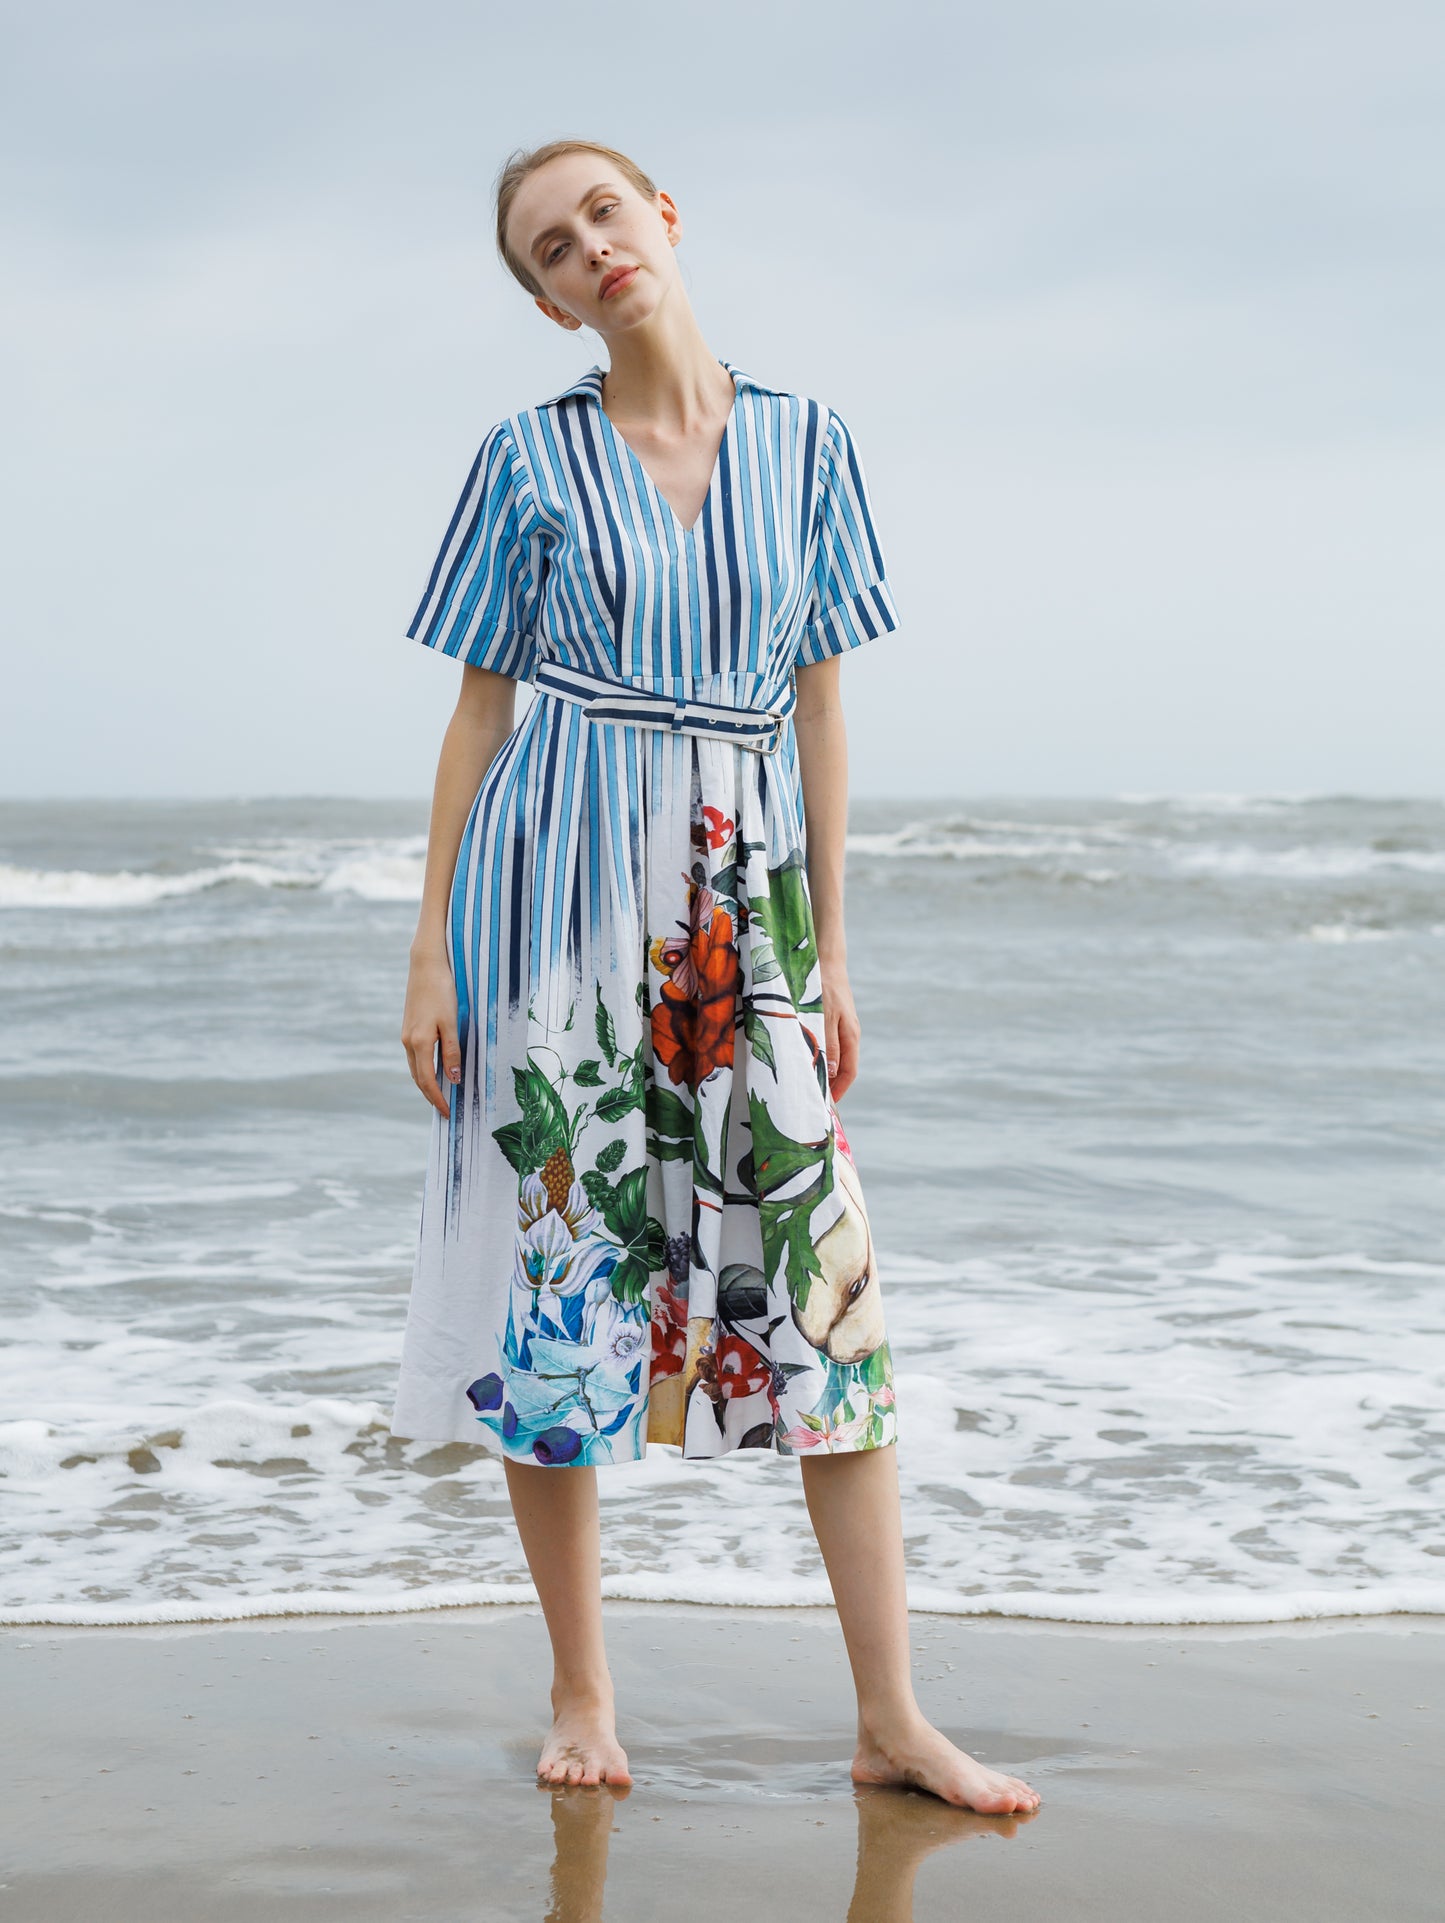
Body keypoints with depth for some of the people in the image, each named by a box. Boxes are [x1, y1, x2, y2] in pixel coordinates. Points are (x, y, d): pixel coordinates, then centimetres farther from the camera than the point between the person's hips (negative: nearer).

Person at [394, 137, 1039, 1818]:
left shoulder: (805, 444, 8)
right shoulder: (530, 459, 3)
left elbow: (817, 703, 10)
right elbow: (479, 709, 4)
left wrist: (831, 955, 8)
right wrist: (431, 949, -1)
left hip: (743, 906, 2)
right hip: (561, 894, -2)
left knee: (830, 1284, -1)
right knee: (562, 1269, 1)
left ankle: (892, 1721, 7)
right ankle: (581, 1693, 17)